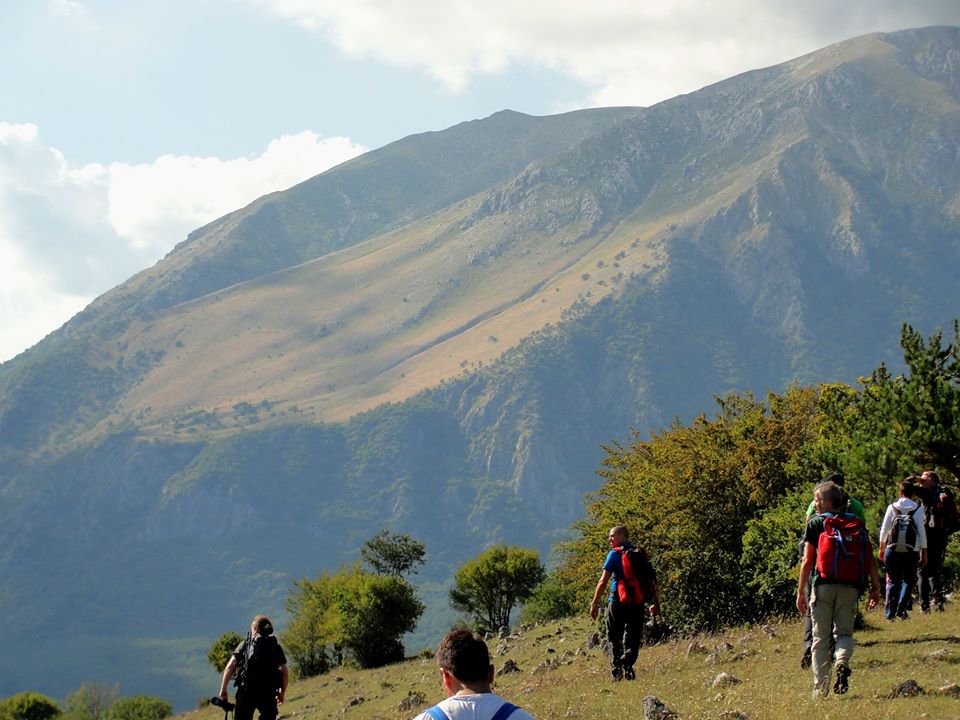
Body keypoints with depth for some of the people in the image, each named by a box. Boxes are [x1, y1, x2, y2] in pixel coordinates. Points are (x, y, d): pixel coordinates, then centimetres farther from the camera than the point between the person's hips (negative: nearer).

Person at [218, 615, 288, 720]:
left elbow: (229, 668, -1)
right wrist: (282, 694, 18)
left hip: (247, 691, -1)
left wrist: (223, 689, 5)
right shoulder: (276, 647, 10)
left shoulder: (245, 644, 6)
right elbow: (285, 674, 6)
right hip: (269, 692, 1)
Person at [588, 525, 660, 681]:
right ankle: (627, 665, -18)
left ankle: (617, 670, 0)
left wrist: (594, 604, -6)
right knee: (633, 639, 6)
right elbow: (654, 582, 12)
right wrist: (656, 603, 19)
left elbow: (603, 581, -9)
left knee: (614, 639, 10)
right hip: (638, 603, 4)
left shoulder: (615, 554, -3)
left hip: (618, 602, -4)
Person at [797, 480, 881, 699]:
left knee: (821, 637, 6)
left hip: (823, 585, -2)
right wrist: (875, 588, 12)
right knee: (844, 632, 12)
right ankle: (842, 662, -20)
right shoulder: (857, 524, 11)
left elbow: (807, 561, -1)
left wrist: (801, 591, 4)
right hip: (850, 586, 2)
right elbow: (870, 560, 6)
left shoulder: (815, 523, 3)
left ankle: (820, 689, 3)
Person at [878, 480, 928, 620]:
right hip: (911, 552, -1)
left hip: (893, 550, 1)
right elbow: (922, 532, -3)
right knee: (908, 581, 13)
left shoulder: (892, 507, 2)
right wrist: (924, 554, 3)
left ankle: (890, 614, 4)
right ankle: (901, 609, -5)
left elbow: (884, 529, 6)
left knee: (893, 581, 11)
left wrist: (881, 548, 19)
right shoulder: (918, 509, -2)